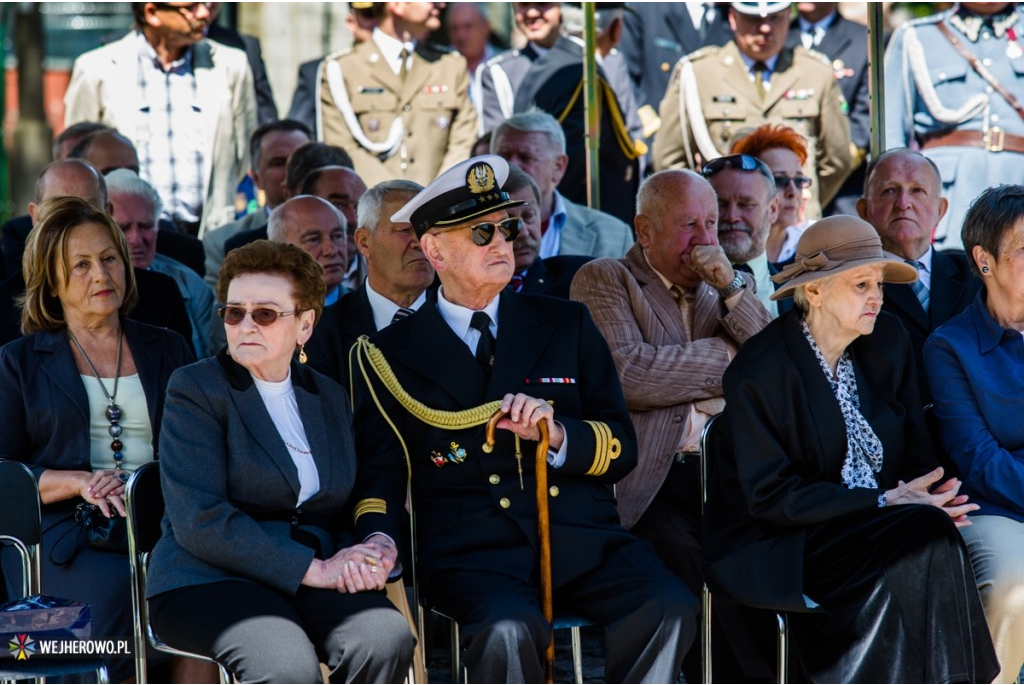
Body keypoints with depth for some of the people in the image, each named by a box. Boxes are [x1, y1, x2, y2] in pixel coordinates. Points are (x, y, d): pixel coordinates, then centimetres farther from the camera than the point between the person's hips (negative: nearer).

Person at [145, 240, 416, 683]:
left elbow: (346, 509, 20)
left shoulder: (328, 397, 17)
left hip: (309, 583, 5)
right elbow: (199, 521, -12)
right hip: (208, 580, -5)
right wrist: (314, 569, -18)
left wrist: (366, 554, -6)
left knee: (387, 639, -27)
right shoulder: (195, 389, -1)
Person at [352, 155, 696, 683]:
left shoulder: (565, 325, 17)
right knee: (507, 630, -35)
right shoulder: (394, 354, 11)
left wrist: (558, 435, -8)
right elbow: (380, 471, 9)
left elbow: (623, 449, 14)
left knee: (668, 609, -27)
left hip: (584, 541, 2)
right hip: (472, 554, -2)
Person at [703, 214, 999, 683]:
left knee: (931, 536, -28)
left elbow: (916, 452, 13)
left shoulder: (887, 342, 8)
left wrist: (923, 495, -12)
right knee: (925, 543, -29)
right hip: (774, 548, -6)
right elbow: (769, 497, -14)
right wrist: (883, 503, -18)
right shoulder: (759, 372, -12)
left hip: (873, 531, 6)